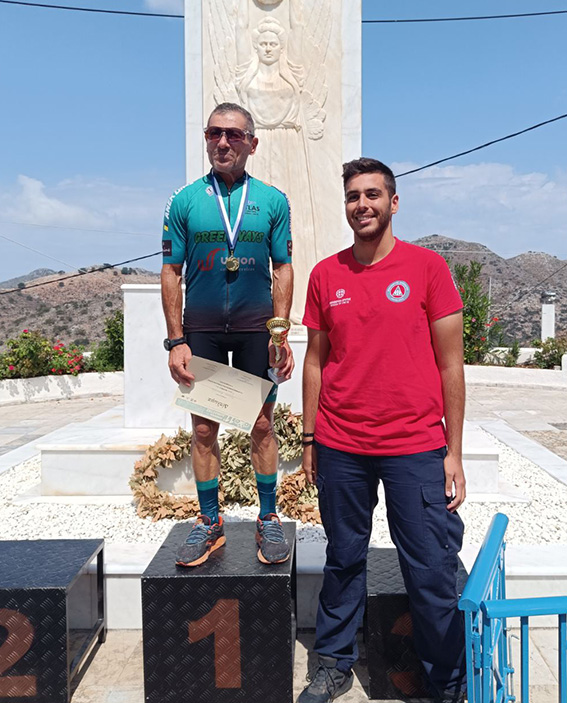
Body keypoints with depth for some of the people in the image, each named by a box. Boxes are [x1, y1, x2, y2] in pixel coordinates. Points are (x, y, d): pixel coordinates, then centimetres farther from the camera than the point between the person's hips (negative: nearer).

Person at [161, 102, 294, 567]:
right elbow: (171, 273, 2)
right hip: (202, 328, 1)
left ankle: (268, 520, 22)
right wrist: (176, 341, -4)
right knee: (204, 428, 6)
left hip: (256, 326, 0)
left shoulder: (272, 200, 3)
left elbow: (283, 269, 3)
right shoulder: (185, 200, 2)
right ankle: (210, 523, 21)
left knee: (262, 425, 5)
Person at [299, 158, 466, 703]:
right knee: (343, 560, 14)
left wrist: (453, 451, -3)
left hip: (415, 449, -2)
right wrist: (309, 440, 9)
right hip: (341, 450, 2)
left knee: (431, 571, 5)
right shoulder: (325, 275, 6)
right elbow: (315, 360, 10)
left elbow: (451, 364, -1)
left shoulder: (427, 267, -2)